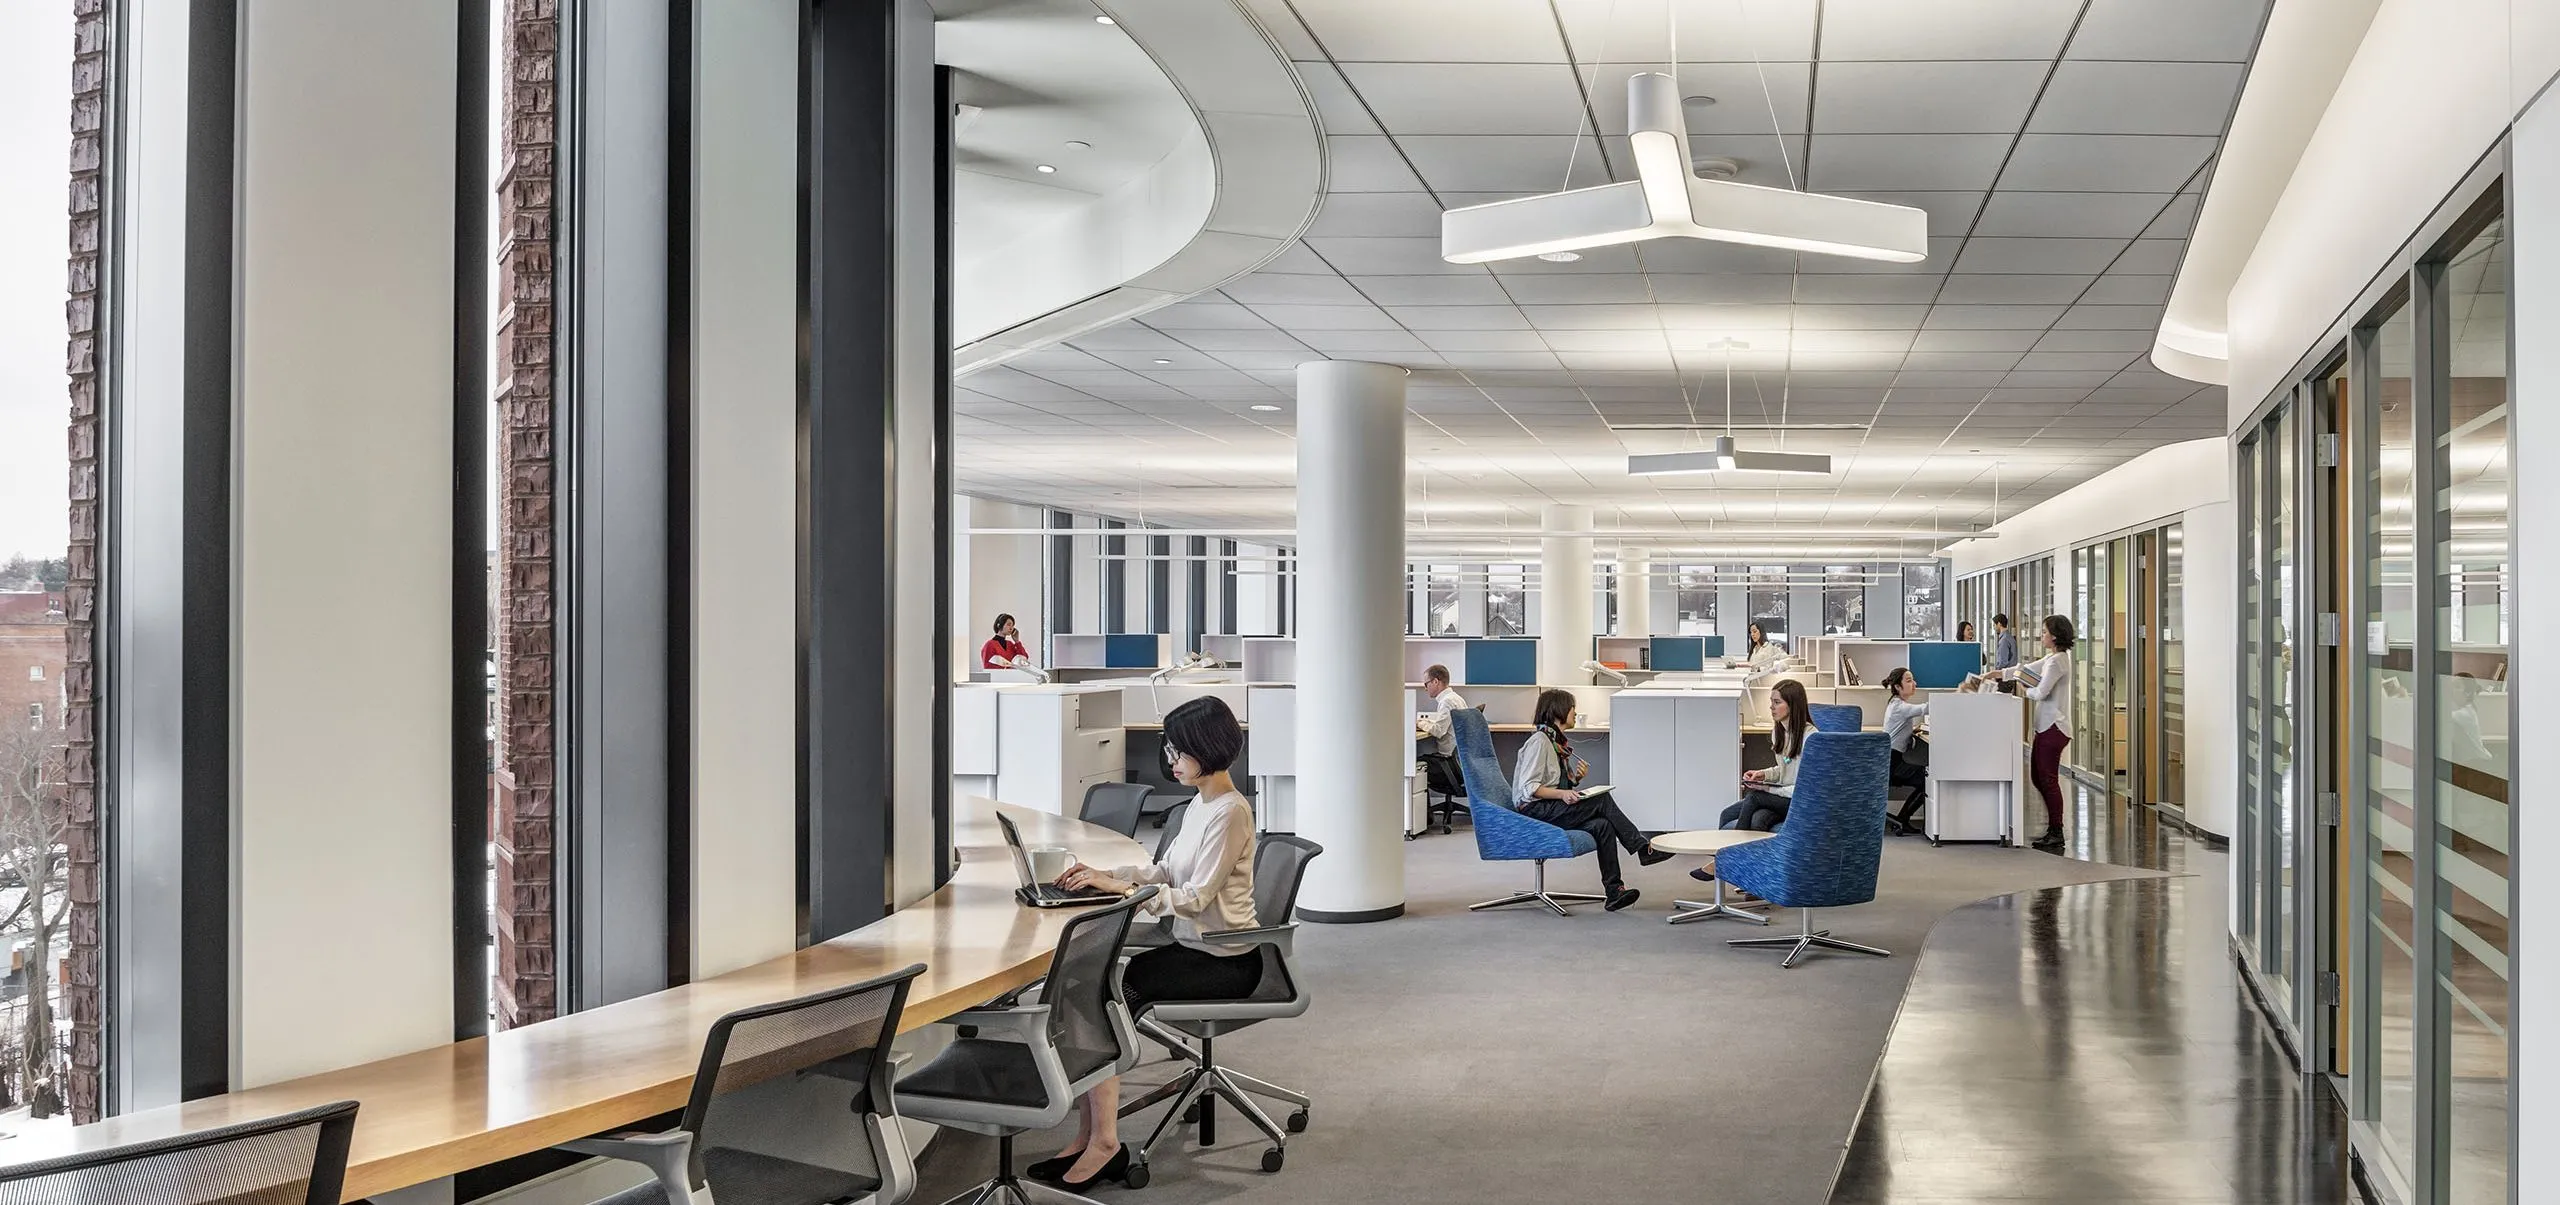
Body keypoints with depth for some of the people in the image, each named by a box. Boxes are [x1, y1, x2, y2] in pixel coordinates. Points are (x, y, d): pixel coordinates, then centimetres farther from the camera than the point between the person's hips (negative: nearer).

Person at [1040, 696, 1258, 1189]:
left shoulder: (1230, 813, -18)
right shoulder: (1201, 805, 12)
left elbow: (1197, 897, -22)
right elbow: (1165, 871, 16)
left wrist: (1119, 887, -20)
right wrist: (1103, 874, 2)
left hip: (1226, 962, -9)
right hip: (1195, 948, 9)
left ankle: (1102, 1141, -13)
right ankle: (1094, 1138, -11)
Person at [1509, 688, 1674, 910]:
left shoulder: (1558, 742, 18)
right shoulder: (1539, 741, -10)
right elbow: (1528, 787, -17)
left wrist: (1576, 778, 1)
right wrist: (1562, 794, -27)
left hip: (1552, 809, 8)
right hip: (1534, 811, -8)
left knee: (1602, 825, -18)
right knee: (1602, 800, -21)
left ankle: (1613, 891, -22)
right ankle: (1643, 849, -14)